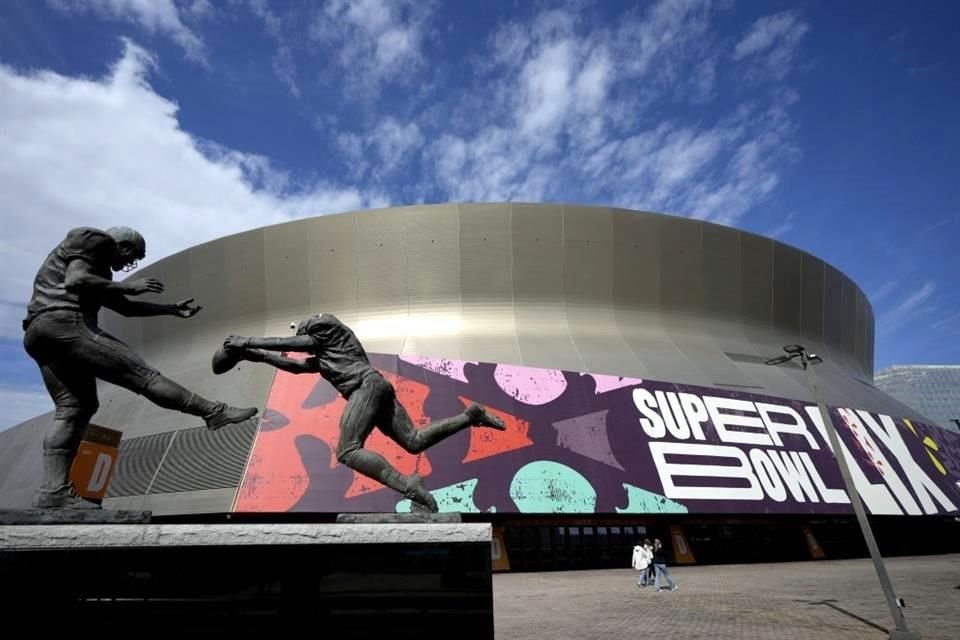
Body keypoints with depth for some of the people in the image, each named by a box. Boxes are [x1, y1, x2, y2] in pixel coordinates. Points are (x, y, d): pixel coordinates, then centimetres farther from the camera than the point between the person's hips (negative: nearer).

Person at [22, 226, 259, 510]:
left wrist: (173, 309, 31)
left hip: (39, 333, 10)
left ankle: (54, 492, -1)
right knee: (140, 373, -12)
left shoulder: (97, 267, 33)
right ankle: (213, 411, -12)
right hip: (64, 323, -10)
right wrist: (129, 286, -7)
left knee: (73, 408, 6)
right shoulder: (94, 239, 4)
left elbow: (124, 306, 32)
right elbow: (75, 281, -15)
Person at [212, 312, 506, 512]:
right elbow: (298, 365, 40)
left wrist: (249, 342, 9)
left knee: (347, 452, -22)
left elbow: (294, 344, 3)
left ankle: (408, 486, -38)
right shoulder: (323, 354, 38)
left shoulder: (325, 324, 13)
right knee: (414, 441, 1)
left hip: (367, 385, -10)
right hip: (377, 388, 10)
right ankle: (471, 415, -1)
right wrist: (257, 355, 39)